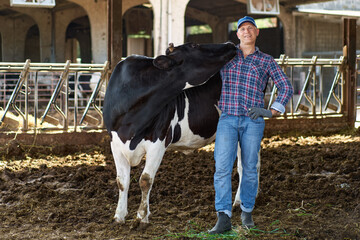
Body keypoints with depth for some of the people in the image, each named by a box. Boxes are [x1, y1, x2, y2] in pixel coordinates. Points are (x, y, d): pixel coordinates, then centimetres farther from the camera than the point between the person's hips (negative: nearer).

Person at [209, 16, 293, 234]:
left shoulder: (266, 61, 7)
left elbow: (286, 88, 4)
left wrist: (271, 112, -7)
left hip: (253, 121, 0)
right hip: (227, 120, 0)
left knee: (250, 168, 7)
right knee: (223, 168, -11)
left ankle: (247, 212, 26)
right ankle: (224, 219, -13)